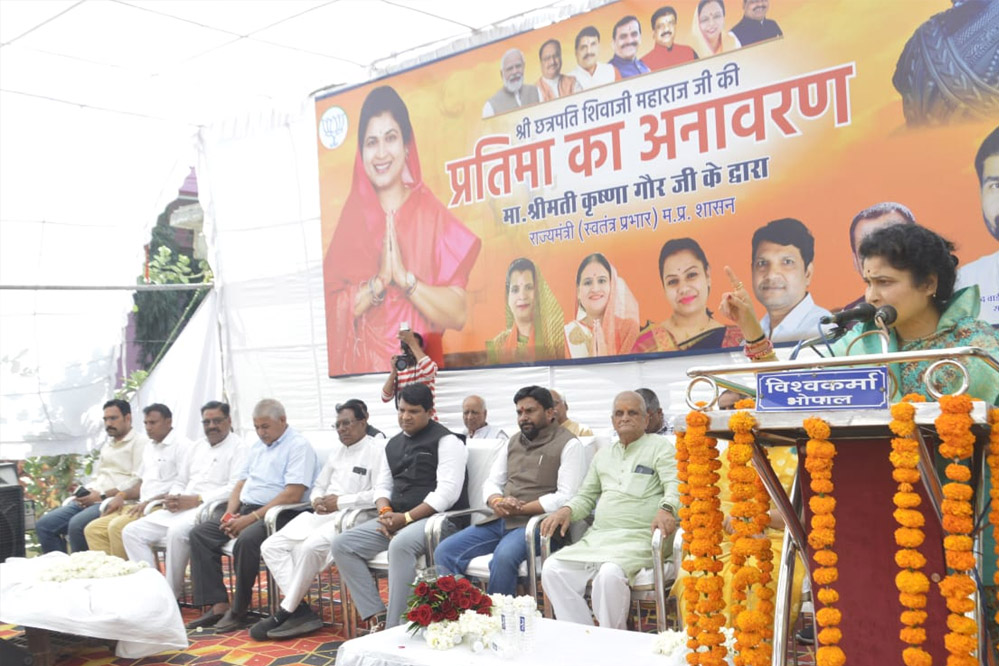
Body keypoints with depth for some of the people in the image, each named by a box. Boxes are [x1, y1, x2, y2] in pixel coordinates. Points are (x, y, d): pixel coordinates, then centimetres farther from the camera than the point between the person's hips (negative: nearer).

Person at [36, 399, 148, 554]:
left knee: (77, 525, -32)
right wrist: (86, 493, 5)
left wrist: (103, 495, -16)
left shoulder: (140, 442, -4)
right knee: (44, 525, -3)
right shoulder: (107, 445, 26)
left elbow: (139, 481, -15)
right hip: (92, 500, 9)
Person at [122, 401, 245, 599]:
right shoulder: (197, 447, 23)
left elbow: (235, 488, -14)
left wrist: (196, 500, -18)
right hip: (180, 509, 9)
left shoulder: (237, 447, -2)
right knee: (131, 532, -3)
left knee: (177, 531, -36)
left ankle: (173, 593, -19)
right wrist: (174, 498, 2)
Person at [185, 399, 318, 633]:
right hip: (244, 509, 9)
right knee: (200, 534, -6)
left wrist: (252, 518, -20)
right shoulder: (256, 446, 20)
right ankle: (218, 605, -11)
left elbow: (293, 494, -18)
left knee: (246, 540, -34)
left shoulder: (298, 446, -8)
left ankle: (238, 611, -17)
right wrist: (229, 513, 0)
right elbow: (241, 483, 21)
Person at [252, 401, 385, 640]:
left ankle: (285, 612, -16)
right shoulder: (337, 452, 24)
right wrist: (316, 500, 4)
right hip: (322, 515, 9)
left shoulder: (378, 450, -3)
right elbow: (318, 485, 28)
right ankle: (300, 610, -16)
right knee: (271, 546, -9)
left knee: (309, 548, -33)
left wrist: (341, 501, -13)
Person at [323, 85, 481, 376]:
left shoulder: (432, 214, 0)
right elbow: (329, 310, -2)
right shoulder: (352, 215, 5)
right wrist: (379, 281, -13)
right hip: (360, 367, 1)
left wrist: (404, 278, -15)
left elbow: (458, 315, -7)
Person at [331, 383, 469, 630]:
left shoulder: (445, 441, -5)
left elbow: (447, 493, -14)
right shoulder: (394, 444, 19)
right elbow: (382, 485, 20)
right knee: (342, 545, -8)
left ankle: (395, 628, -29)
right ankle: (376, 616, -12)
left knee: (400, 545, -38)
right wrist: (385, 512, -4)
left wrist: (406, 518, -17)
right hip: (396, 519, 8)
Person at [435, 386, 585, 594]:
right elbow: (491, 483, 20)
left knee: (504, 556, -36)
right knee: (444, 553, -12)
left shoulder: (568, 444, -1)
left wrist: (520, 509, -13)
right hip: (499, 522, 7)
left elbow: (566, 498, -11)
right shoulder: (514, 441, 20)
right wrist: (497, 502, -4)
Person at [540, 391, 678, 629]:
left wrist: (666, 509, -30)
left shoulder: (659, 446, 7)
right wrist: (567, 510, 5)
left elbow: (675, 486, -7)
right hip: (598, 538, 6)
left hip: (639, 538, -6)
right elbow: (586, 496, 28)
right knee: (552, 569, -16)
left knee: (610, 574, -35)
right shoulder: (604, 454, 25)